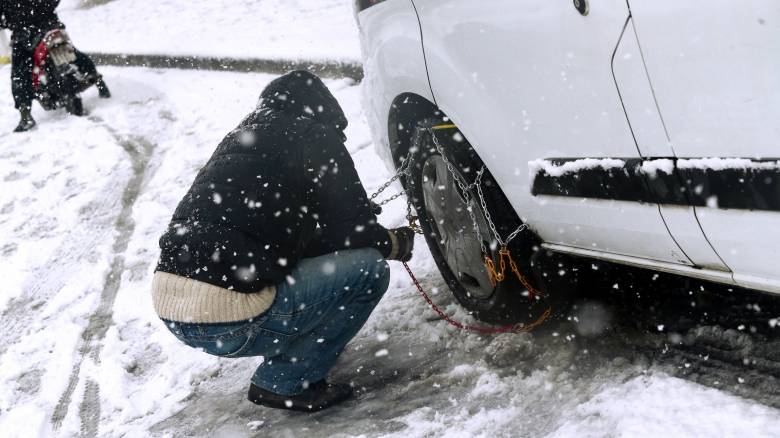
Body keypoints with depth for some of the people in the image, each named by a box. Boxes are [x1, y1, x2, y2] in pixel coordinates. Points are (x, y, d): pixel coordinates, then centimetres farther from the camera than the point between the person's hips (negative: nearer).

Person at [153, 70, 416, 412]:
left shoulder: (242, 137, 23)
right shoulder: (315, 137, 1)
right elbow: (355, 233, -1)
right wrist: (399, 243, 20)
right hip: (226, 317, -9)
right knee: (369, 269, 0)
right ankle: (285, 383, 1)